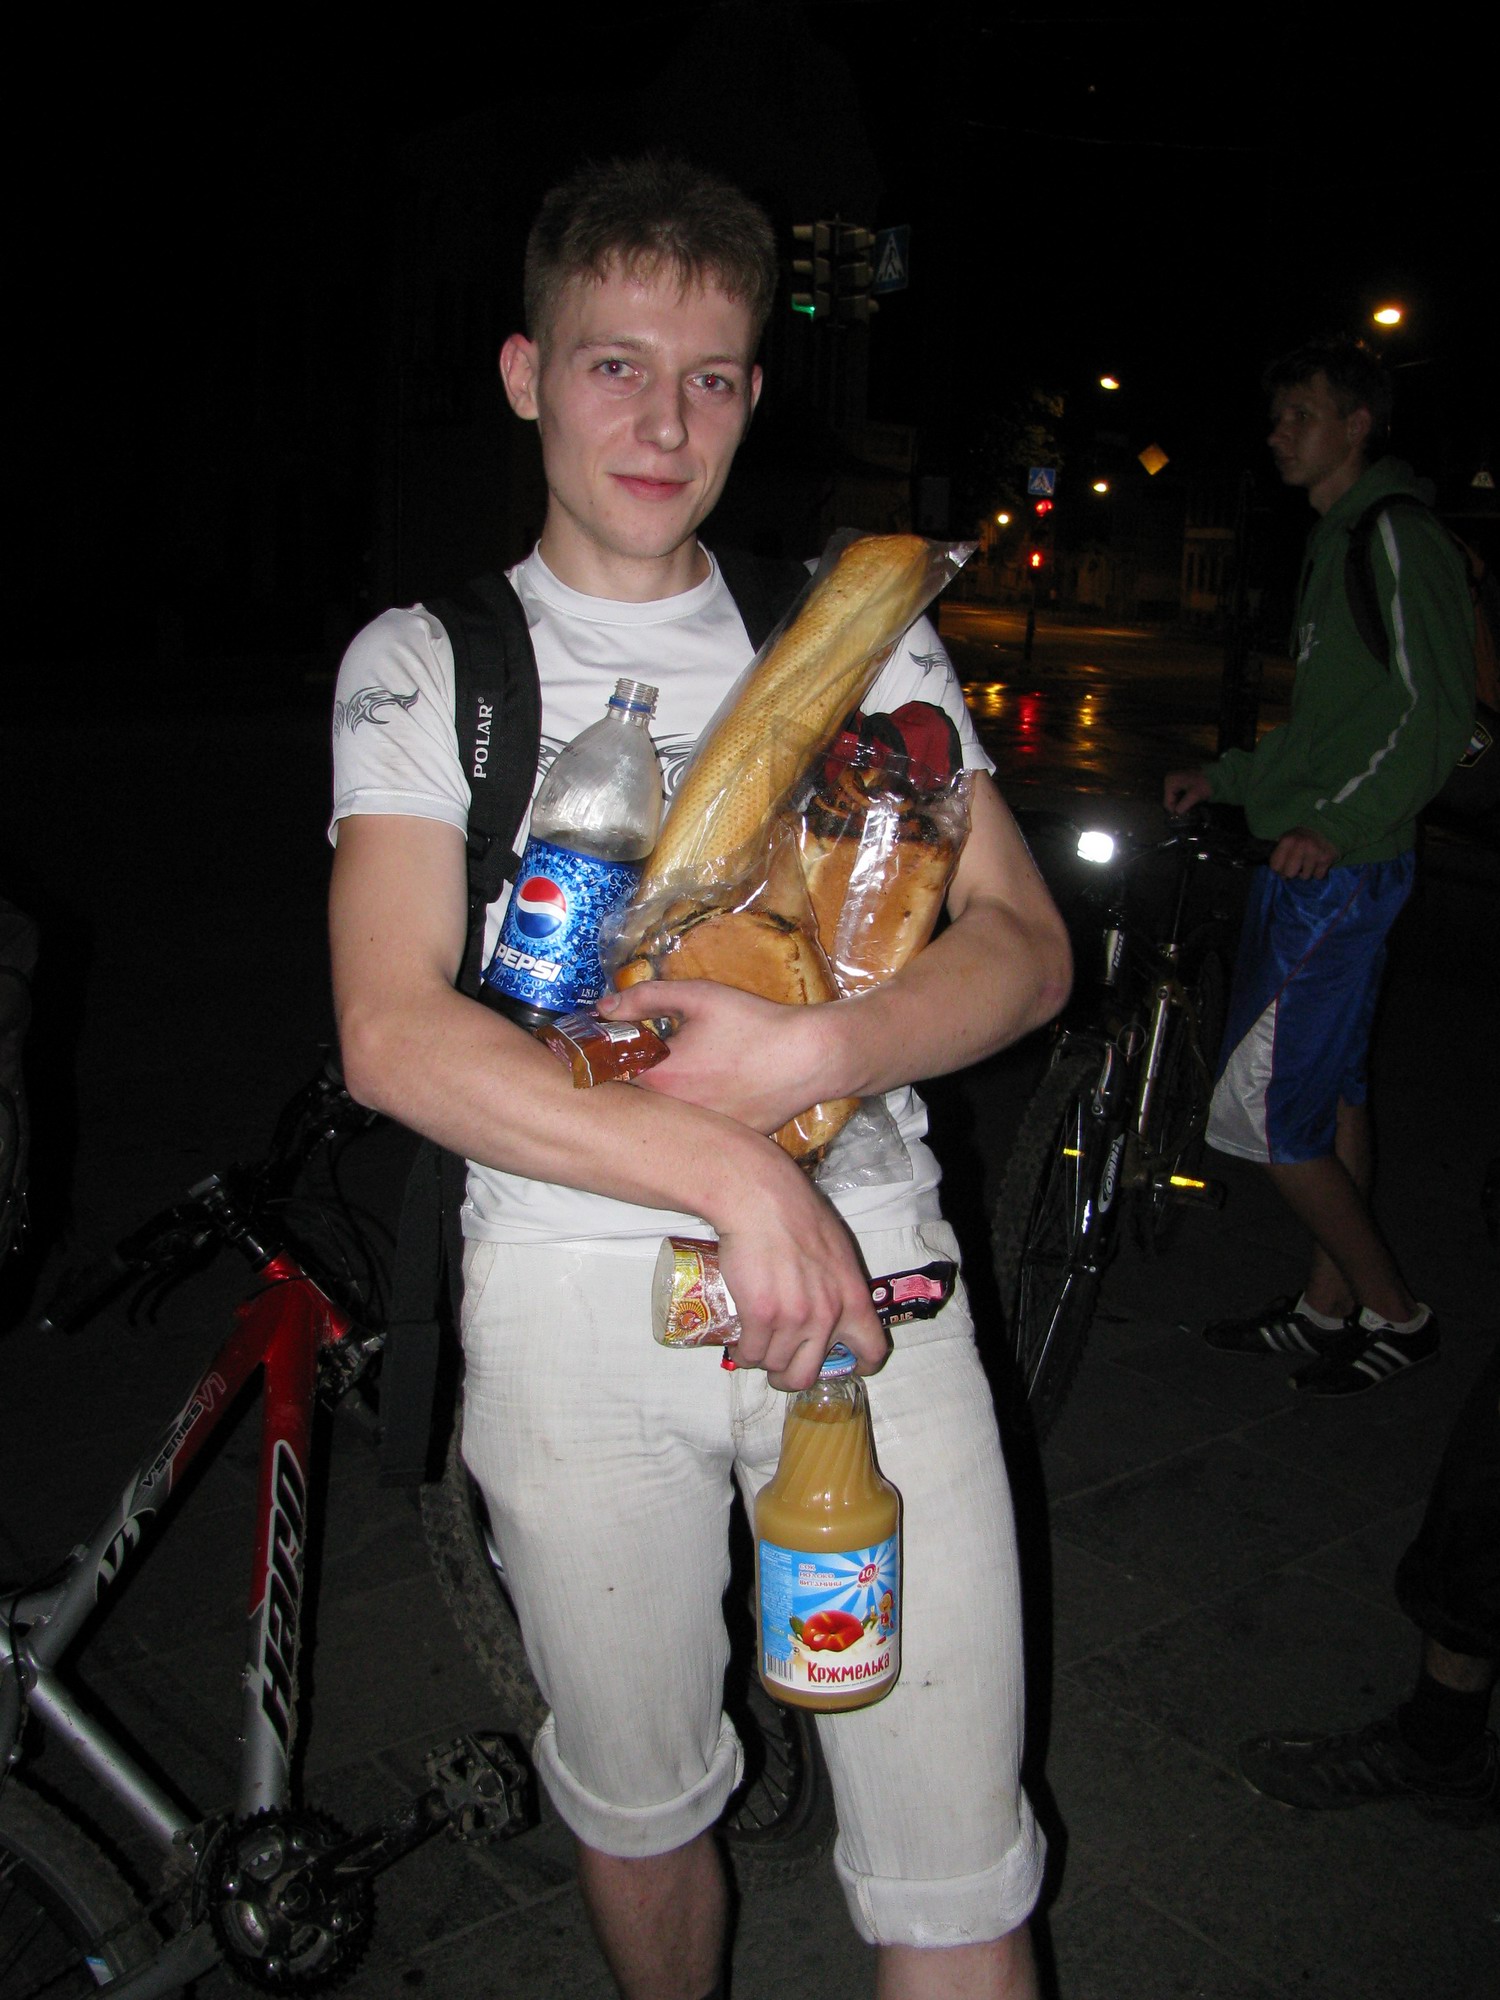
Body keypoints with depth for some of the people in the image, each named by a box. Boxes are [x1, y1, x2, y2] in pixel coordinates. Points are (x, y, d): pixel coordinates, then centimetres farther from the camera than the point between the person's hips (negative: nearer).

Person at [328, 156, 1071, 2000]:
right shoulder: (422, 665, 2)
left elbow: (1021, 945, 4)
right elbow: (393, 1037, -11)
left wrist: (806, 1054, -17)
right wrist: (734, 1174, -20)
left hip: (865, 1263, 1)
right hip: (574, 1304, 0)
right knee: (636, 1814, 19)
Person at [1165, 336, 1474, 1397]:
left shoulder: (1396, 536, -12)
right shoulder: (1343, 541, 18)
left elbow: (1437, 713, -20)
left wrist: (1340, 822, -28)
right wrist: (1225, 777, 23)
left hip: (1336, 872, -10)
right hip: (1323, 867, 10)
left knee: (1262, 1106, -7)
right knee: (1333, 1088, 15)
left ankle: (1394, 1311, 8)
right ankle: (1327, 1307, 26)